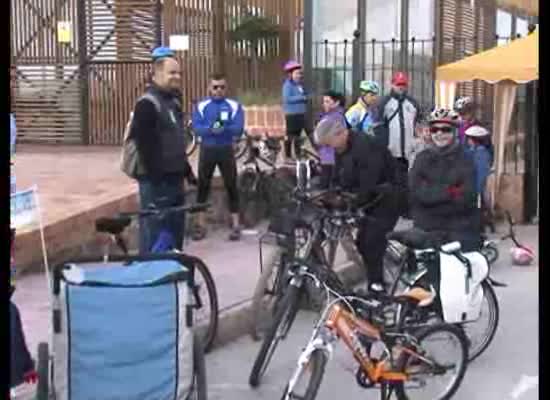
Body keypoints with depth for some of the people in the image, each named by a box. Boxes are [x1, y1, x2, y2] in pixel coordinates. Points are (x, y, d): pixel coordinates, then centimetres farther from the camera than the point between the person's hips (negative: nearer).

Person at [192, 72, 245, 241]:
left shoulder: (234, 106, -2)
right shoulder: (201, 106, 0)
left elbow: (239, 129, -14)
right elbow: (197, 128, -12)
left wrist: (224, 129, -33)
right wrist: (211, 129, -32)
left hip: (226, 150, -1)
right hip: (207, 150, 1)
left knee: (231, 186, 2)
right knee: (203, 186, 6)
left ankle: (236, 225, 10)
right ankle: (200, 224, 15)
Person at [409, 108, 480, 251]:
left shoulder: (465, 160, 0)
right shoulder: (422, 159, 7)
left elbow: (466, 198, -11)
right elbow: (415, 192, -7)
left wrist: (431, 195, -12)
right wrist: (449, 192, -17)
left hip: (460, 231, -2)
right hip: (427, 230, 2)